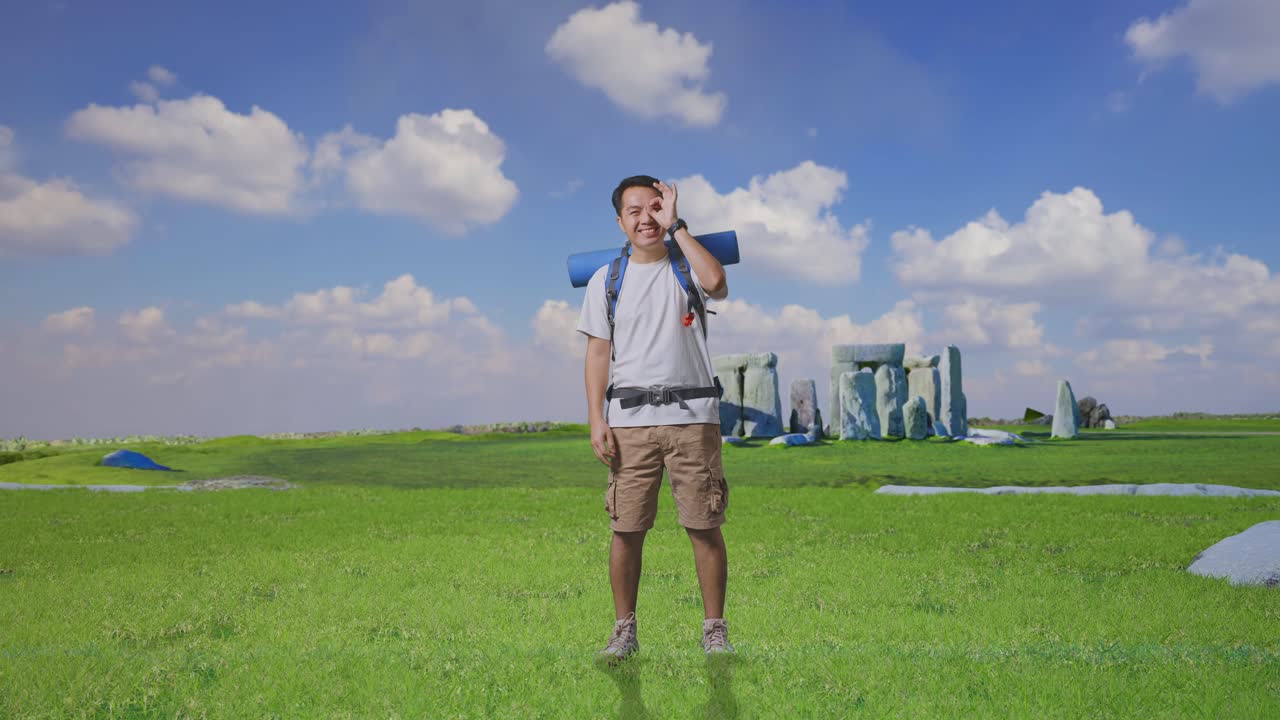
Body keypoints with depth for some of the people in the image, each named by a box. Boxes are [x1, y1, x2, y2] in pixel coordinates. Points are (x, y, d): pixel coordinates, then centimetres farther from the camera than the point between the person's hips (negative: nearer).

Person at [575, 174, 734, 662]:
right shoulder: (606, 279, 13)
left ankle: (715, 631, 11)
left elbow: (716, 283, -17)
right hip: (630, 419, 1)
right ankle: (624, 631, 14)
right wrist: (596, 419, -1)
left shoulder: (689, 267, 8)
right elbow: (598, 353, 9)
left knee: (705, 526, 0)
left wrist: (675, 225, -8)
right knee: (626, 529, 1)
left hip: (692, 416, -1)